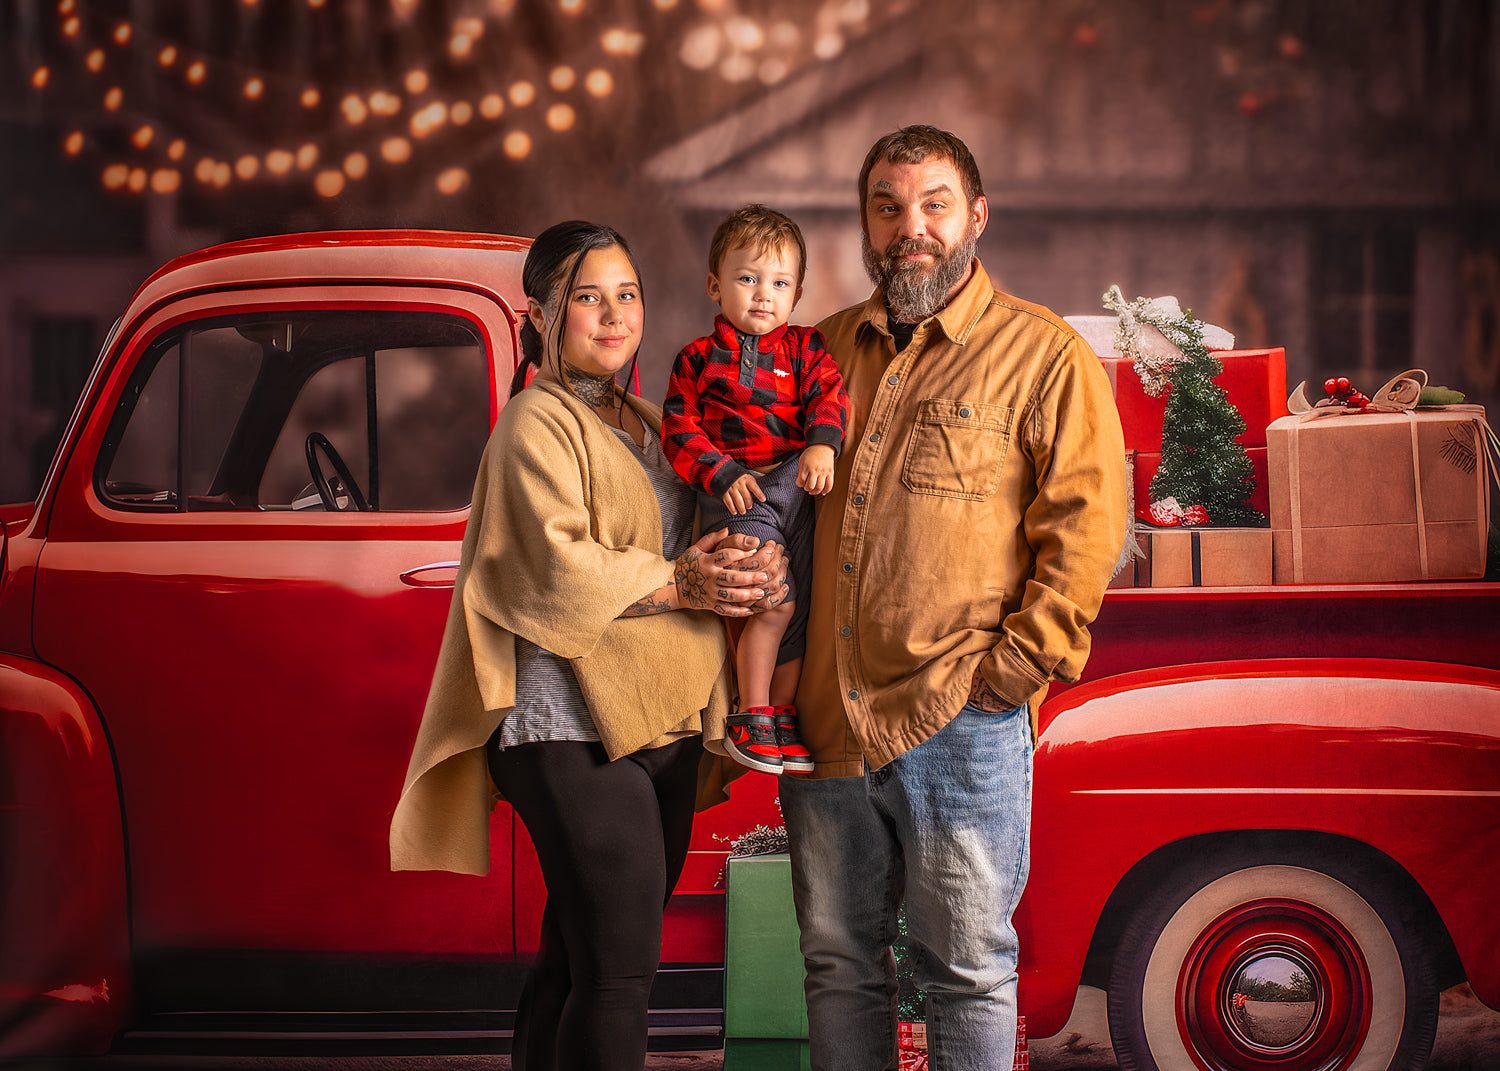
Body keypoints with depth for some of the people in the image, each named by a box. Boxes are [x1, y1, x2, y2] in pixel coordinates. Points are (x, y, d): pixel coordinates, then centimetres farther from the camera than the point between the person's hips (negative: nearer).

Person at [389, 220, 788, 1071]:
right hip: (575, 723, -8)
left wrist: (755, 572, -3)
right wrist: (679, 584, -14)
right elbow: (557, 569, -16)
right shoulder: (538, 424, -4)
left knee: (577, 963, 12)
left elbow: (724, 525, 18)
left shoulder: (649, 425, 20)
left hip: (663, 724, 8)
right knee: (618, 969, -12)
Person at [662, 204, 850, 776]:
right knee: (774, 603, -16)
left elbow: (828, 396, 2)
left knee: (798, 609, 6)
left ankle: (781, 715, 20)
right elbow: (680, 429, 4)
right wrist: (723, 475, -11)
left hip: (798, 486, 3)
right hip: (736, 494, -3)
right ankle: (750, 713, -2)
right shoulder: (698, 359, 11)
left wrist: (822, 445, -19)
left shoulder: (803, 348, 16)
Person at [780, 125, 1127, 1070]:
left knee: (968, 968, 1)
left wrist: (1009, 668, -12)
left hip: (961, 726, -5)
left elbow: (1088, 525, -6)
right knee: (839, 959, 12)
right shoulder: (824, 351, 15)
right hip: (824, 721, 5)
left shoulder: (1044, 356, 0)